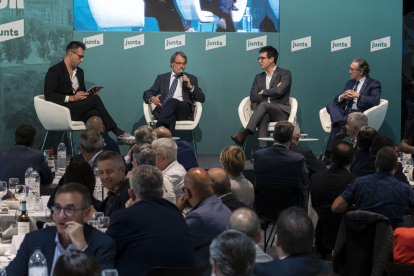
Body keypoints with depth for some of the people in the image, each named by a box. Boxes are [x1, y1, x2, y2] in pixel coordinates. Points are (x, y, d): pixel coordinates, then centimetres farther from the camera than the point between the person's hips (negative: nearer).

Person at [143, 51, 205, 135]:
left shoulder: (191, 79, 24)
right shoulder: (162, 78, 26)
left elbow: (202, 99, 15)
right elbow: (147, 93, 16)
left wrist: (190, 86, -2)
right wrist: (152, 99, -10)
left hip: (183, 110, 0)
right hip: (164, 110, 1)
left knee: (173, 101, -37)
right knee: (171, 118, -39)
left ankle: (159, 125, -50)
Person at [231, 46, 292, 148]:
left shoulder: (285, 74, 6)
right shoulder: (259, 77, 22)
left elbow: (279, 91, -14)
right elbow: (253, 98, 7)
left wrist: (263, 92, 1)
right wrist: (271, 95, -5)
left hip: (281, 112, -3)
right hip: (265, 112, 3)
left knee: (263, 104, -34)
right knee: (263, 117, -36)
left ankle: (244, 134, -47)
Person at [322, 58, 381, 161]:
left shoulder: (374, 84, 8)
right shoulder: (350, 83, 28)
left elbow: (375, 101, -10)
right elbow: (336, 100, 23)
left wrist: (358, 96, -16)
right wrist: (342, 97, -2)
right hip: (344, 112, 7)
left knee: (335, 125, -31)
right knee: (331, 106, -24)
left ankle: (328, 154, -33)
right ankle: (343, 127, -46)